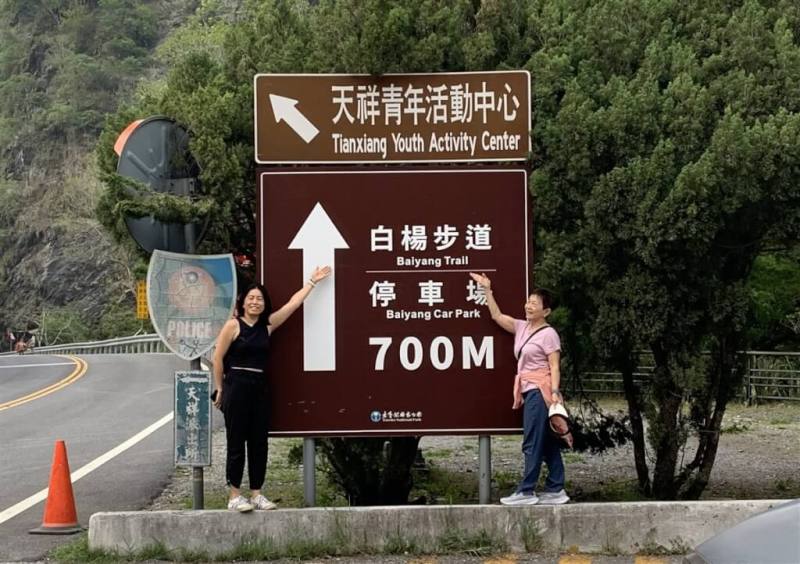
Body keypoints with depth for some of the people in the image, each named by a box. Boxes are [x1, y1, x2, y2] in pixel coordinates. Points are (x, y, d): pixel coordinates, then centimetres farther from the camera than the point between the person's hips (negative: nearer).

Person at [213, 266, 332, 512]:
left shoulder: (267, 325, 9)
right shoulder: (233, 325, -4)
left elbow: (293, 304, 13)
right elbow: (218, 358, -3)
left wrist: (312, 282, 16)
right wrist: (220, 389, -2)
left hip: (260, 388, 5)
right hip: (236, 387, -5)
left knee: (259, 443, 6)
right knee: (236, 443, -1)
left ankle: (256, 494, 14)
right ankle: (234, 496, 4)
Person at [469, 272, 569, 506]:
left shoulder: (548, 334, -7)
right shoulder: (521, 327, 14)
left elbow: (555, 367, -11)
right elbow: (497, 316, 18)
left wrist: (554, 392, -22)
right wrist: (487, 290, 15)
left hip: (540, 390, -8)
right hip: (528, 390, 8)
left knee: (533, 441, -6)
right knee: (547, 442, 9)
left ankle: (526, 491, -3)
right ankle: (555, 490, 12)